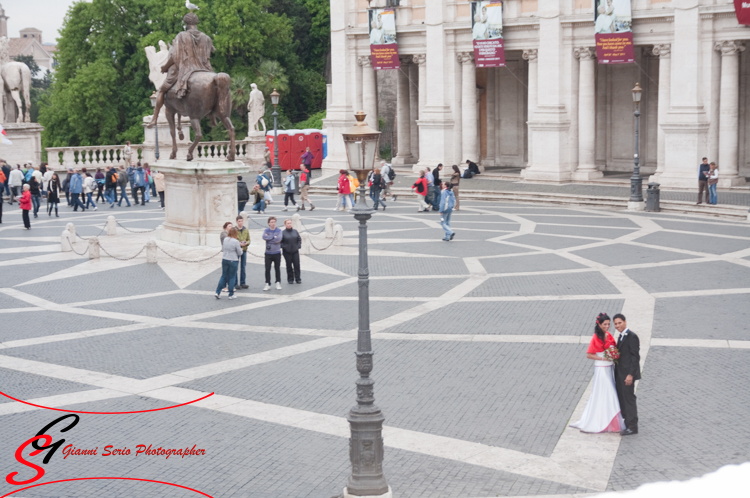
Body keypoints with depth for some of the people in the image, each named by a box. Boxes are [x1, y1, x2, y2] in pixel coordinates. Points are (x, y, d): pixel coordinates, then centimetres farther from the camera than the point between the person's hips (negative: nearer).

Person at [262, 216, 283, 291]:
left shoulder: (279, 230, -1)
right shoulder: (266, 231, 2)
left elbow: (279, 239, -16)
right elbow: (264, 237, -18)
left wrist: (269, 238, -11)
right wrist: (274, 237, -15)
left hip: (277, 253, 0)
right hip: (268, 253, 0)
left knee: (277, 269, 9)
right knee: (267, 269, 0)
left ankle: (278, 283, 21)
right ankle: (267, 284, 6)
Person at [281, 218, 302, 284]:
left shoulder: (295, 231, 7)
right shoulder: (283, 233, -5)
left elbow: (299, 239, 13)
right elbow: (280, 241, -3)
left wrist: (298, 246, 2)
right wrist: (283, 247, -12)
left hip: (295, 251, 3)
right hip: (287, 252, -3)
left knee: (297, 265, 1)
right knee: (289, 266, 3)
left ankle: (298, 279, 10)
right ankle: (290, 279, 13)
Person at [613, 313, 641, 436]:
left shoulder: (632, 336, -14)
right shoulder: (621, 336, 15)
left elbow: (635, 357, -18)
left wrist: (630, 375, -22)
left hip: (627, 374, -9)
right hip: (620, 375, 9)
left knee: (629, 399, -4)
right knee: (622, 399, 13)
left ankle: (632, 427, 3)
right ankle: (628, 425, 22)